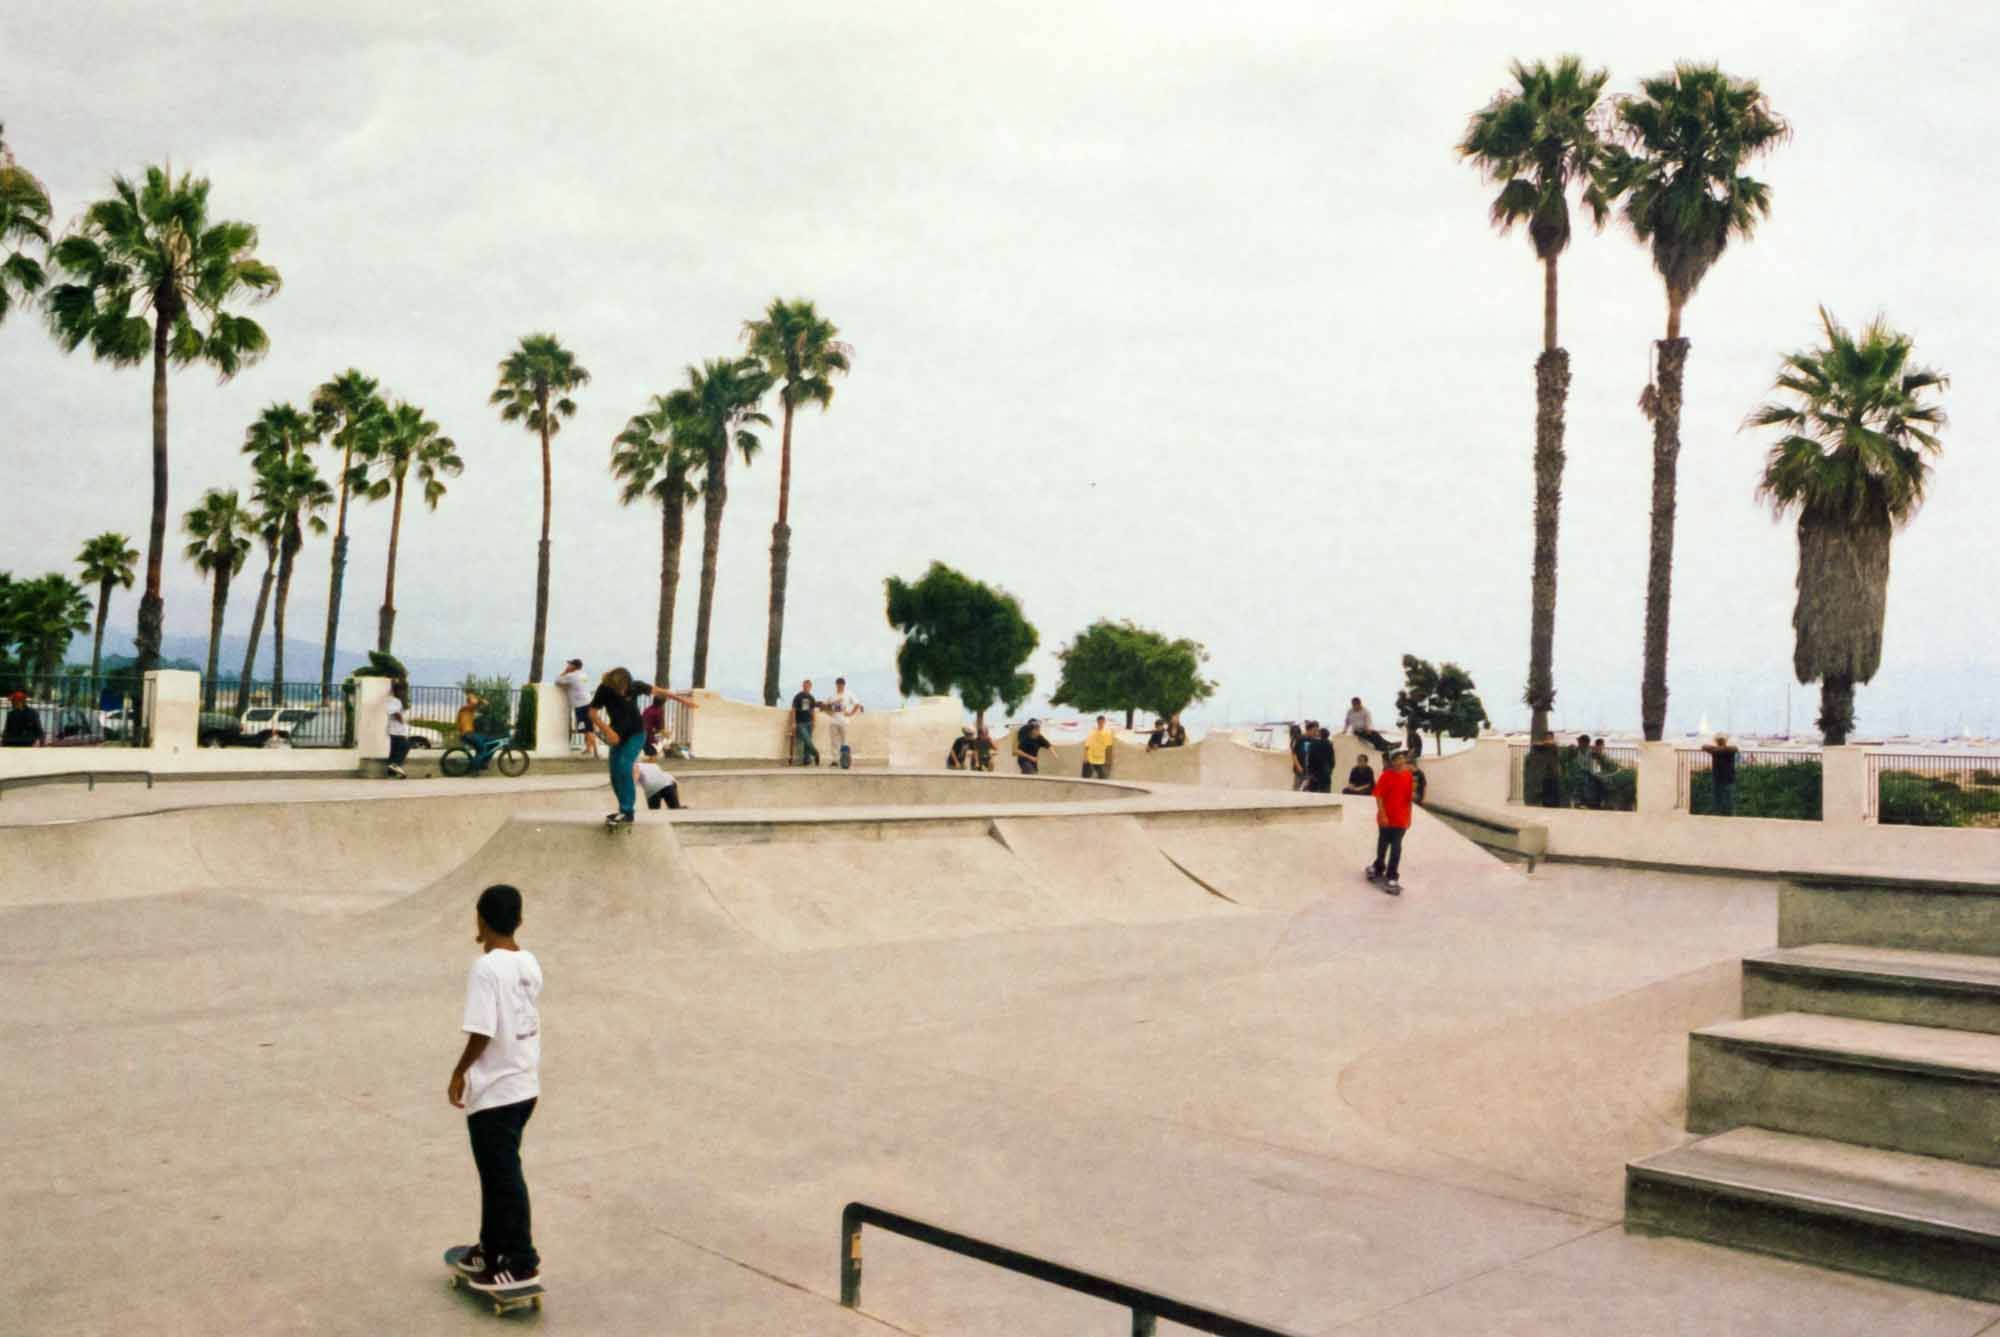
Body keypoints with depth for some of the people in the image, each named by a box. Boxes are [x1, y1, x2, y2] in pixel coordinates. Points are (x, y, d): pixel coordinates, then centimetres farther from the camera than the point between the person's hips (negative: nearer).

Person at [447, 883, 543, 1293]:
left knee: (503, 1176, 2)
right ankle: (492, 1250, 31)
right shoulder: (529, 963, 4)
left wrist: (459, 1074, -8)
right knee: (497, 1171, 20)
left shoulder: (485, 968, -19)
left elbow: (481, 1033, -22)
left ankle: (521, 1262, 10)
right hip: (524, 1085, 8)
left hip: (494, 1091, -8)